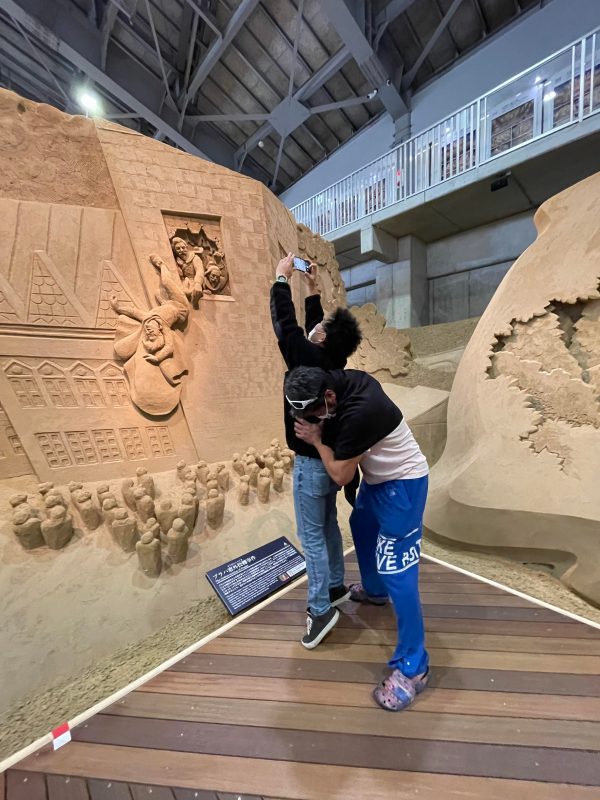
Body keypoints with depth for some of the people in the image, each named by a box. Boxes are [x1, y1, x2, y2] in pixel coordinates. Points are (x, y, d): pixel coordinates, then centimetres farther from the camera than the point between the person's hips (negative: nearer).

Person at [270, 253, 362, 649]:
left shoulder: (309, 360, -20)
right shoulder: (333, 361, 2)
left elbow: (285, 323, -12)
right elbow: (313, 326, 16)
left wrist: (282, 279, 0)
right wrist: (313, 289, 21)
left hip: (312, 463, -9)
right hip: (331, 459, 9)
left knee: (312, 536, 4)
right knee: (328, 526, 22)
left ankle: (321, 610, 18)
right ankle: (336, 587, 39)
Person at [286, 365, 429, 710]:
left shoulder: (358, 413, -36)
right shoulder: (348, 380, -9)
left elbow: (340, 475, -24)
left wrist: (317, 439, -13)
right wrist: (321, 428, -2)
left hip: (403, 484, -10)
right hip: (379, 478, 10)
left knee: (398, 574, -4)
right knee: (362, 527, 28)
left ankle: (412, 668, 15)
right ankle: (374, 590, 53)